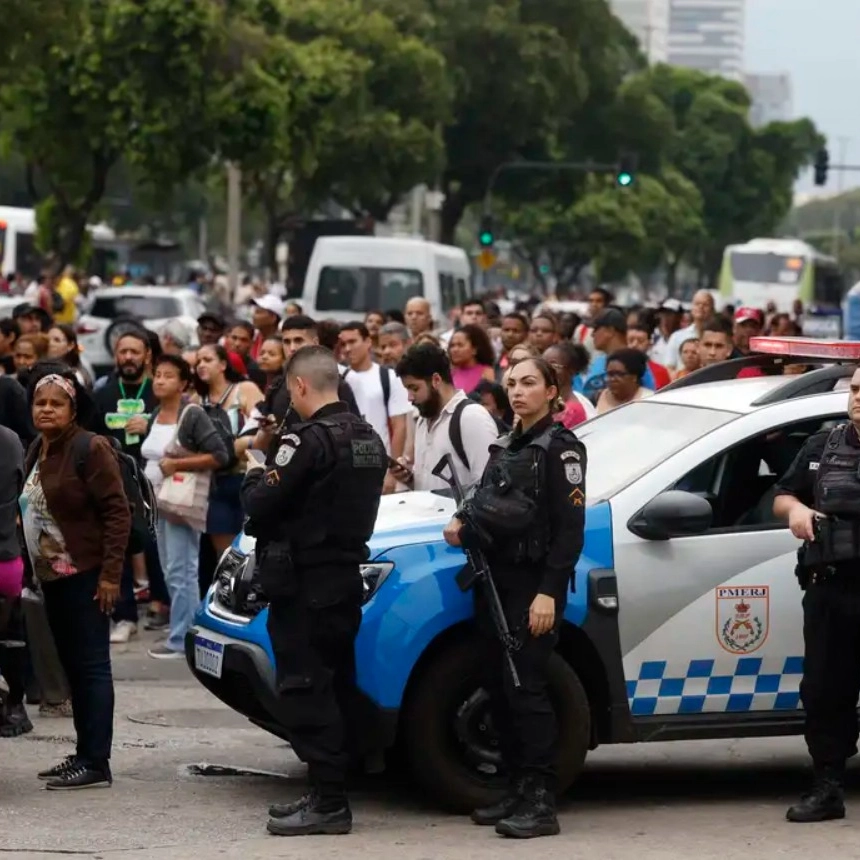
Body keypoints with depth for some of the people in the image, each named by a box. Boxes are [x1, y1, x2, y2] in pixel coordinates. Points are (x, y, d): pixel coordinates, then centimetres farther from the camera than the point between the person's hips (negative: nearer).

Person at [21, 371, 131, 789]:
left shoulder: (90, 449, -13)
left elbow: (117, 512, -16)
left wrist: (110, 574, -20)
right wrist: (36, 568, 13)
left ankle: (96, 762, -7)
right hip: (53, 576, 8)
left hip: (84, 576, -8)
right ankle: (84, 753, 17)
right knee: (73, 667, 11)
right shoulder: (36, 451, 13)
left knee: (91, 666, -7)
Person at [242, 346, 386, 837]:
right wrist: (273, 479, 10)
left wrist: (254, 477, 4)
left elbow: (261, 505, -17)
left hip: (305, 583, -9)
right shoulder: (369, 439, 12)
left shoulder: (310, 440, -17)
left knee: (306, 692, -6)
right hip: (347, 577, 9)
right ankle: (330, 794, 19)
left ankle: (329, 801, -8)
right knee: (334, 689, 14)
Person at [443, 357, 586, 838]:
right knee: (499, 688, 7)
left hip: (534, 585, -8)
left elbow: (570, 528, -12)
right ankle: (519, 790, 15)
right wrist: (464, 524, 4)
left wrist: (549, 592, -20)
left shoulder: (561, 449, -6)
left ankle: (542, 802, -13)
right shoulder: (507, 448, 17)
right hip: (497, 581, 8)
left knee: (526, 688, -12)